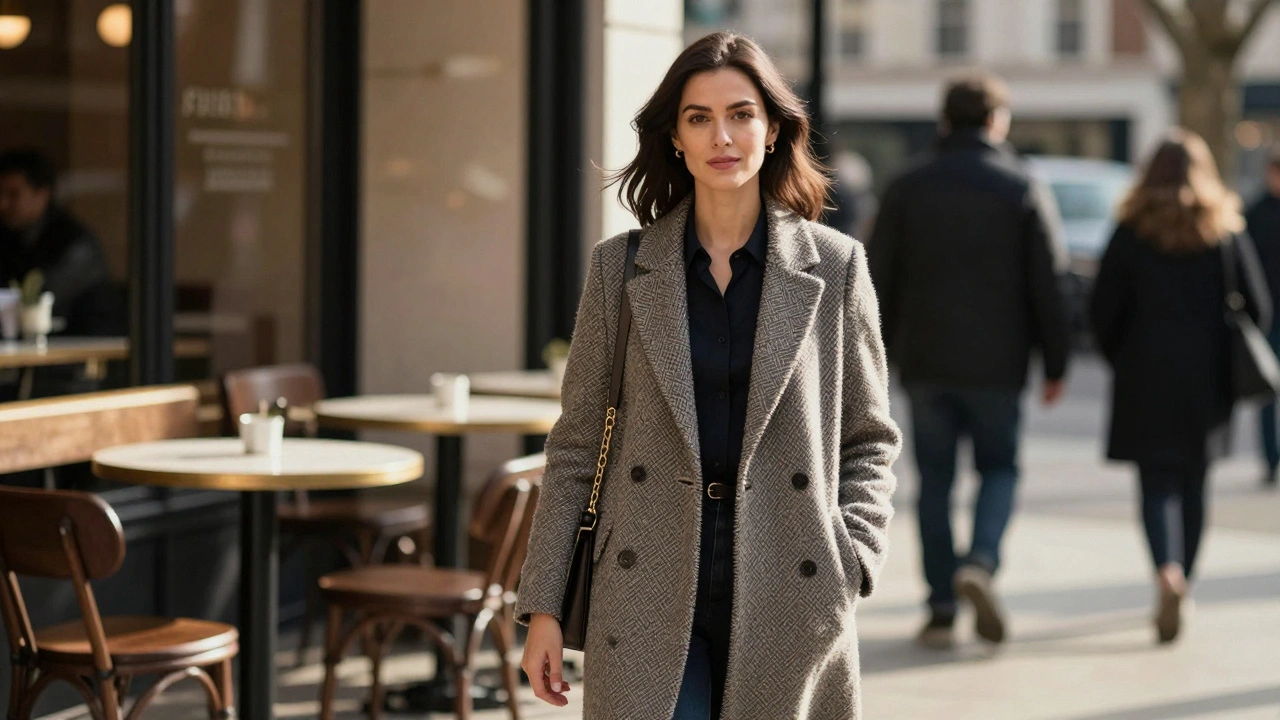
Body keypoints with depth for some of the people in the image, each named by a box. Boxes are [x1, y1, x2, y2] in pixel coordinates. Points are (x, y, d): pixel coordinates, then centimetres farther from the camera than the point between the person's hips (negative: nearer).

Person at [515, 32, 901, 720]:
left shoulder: (834, 267, 3)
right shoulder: (620, 267, 4)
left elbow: (869, 438, 10)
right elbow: (576, 444, 6)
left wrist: (851, 559, -5)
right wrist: (542, 604, 2)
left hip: (786, 601, 0)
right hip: (650, 593, 0)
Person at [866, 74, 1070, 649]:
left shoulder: (907, 189, 3)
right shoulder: (1022, 190, -1)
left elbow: (877, 280, 2)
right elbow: (1047, 283, -3)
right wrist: (1054, 365, 3)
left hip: (924, 362, 1)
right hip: (996, 363, -1)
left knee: (935, 480, 8)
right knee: (999, 468, 14)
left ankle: (942, 609, 5)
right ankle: (981, 562, -11)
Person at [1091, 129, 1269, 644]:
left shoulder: (1132, 233, -3)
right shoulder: (1226, 231, 1)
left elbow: (1103, 310, -5)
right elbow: (1258, 307, 0)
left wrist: (1122, 362, 11)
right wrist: (1225, 362, 14)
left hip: (1145, 379, -2)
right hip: (1206, 380, 2)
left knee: (1158, 484, -2)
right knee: (1192, 485, 14)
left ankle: (1168, 571, -25)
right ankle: (1178, 583, 21)